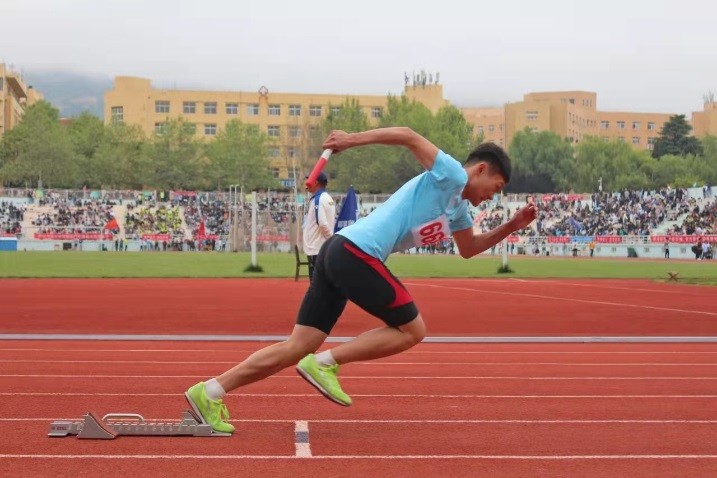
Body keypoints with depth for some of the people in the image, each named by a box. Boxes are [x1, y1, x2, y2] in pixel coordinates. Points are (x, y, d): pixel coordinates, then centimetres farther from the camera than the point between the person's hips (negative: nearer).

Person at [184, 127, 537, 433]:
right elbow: (407, 135, -12)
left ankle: (210, 391, 1)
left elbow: (468, 249, 41)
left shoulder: (457, 206, 26)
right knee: (412, 330, 1)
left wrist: (510, 227, 30)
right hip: (357, 254, -10)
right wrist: (353, 139, -16)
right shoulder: (450, 175, -2)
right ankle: (325, 363, -4)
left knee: (297, 348, 5)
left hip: (338, 254, 10)